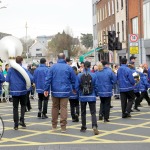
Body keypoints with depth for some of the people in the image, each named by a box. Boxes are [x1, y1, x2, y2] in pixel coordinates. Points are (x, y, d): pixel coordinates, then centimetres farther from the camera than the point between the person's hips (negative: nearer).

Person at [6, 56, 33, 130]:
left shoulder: (10, 69, -5)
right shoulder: (24, 69, -9)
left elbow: (7, 79, -5)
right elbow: (31, 78, -18)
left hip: (14, 91, 1)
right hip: (23, 90, -1)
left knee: (15, 107, 7)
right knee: (23, 105, 18)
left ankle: (16, 124, 5)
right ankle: (22, 120, 2)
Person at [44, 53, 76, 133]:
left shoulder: (53, 67, 0)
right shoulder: (68, 68, -1)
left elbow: (48, 79, -4)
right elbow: (73, 79, 4)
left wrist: (46, 89, -2)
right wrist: (74, 89, 18)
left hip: (55, 91, 1)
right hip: (65, 91, -1)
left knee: (55, 107, 13)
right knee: (64, 108, -1)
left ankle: (54, 126, 20)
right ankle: (63, 127, -5)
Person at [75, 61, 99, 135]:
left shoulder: (79, 75, -5)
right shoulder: (93, 75, -7)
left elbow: (77, 87, -3)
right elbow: (96, 86, -4)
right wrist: (95, 94, 12)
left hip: (82, 97, 1)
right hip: (92, 97, -1)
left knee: (83, 112, 15)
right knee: (93, 112, 1)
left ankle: (83, 128, 22)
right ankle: (94, 126, -20)